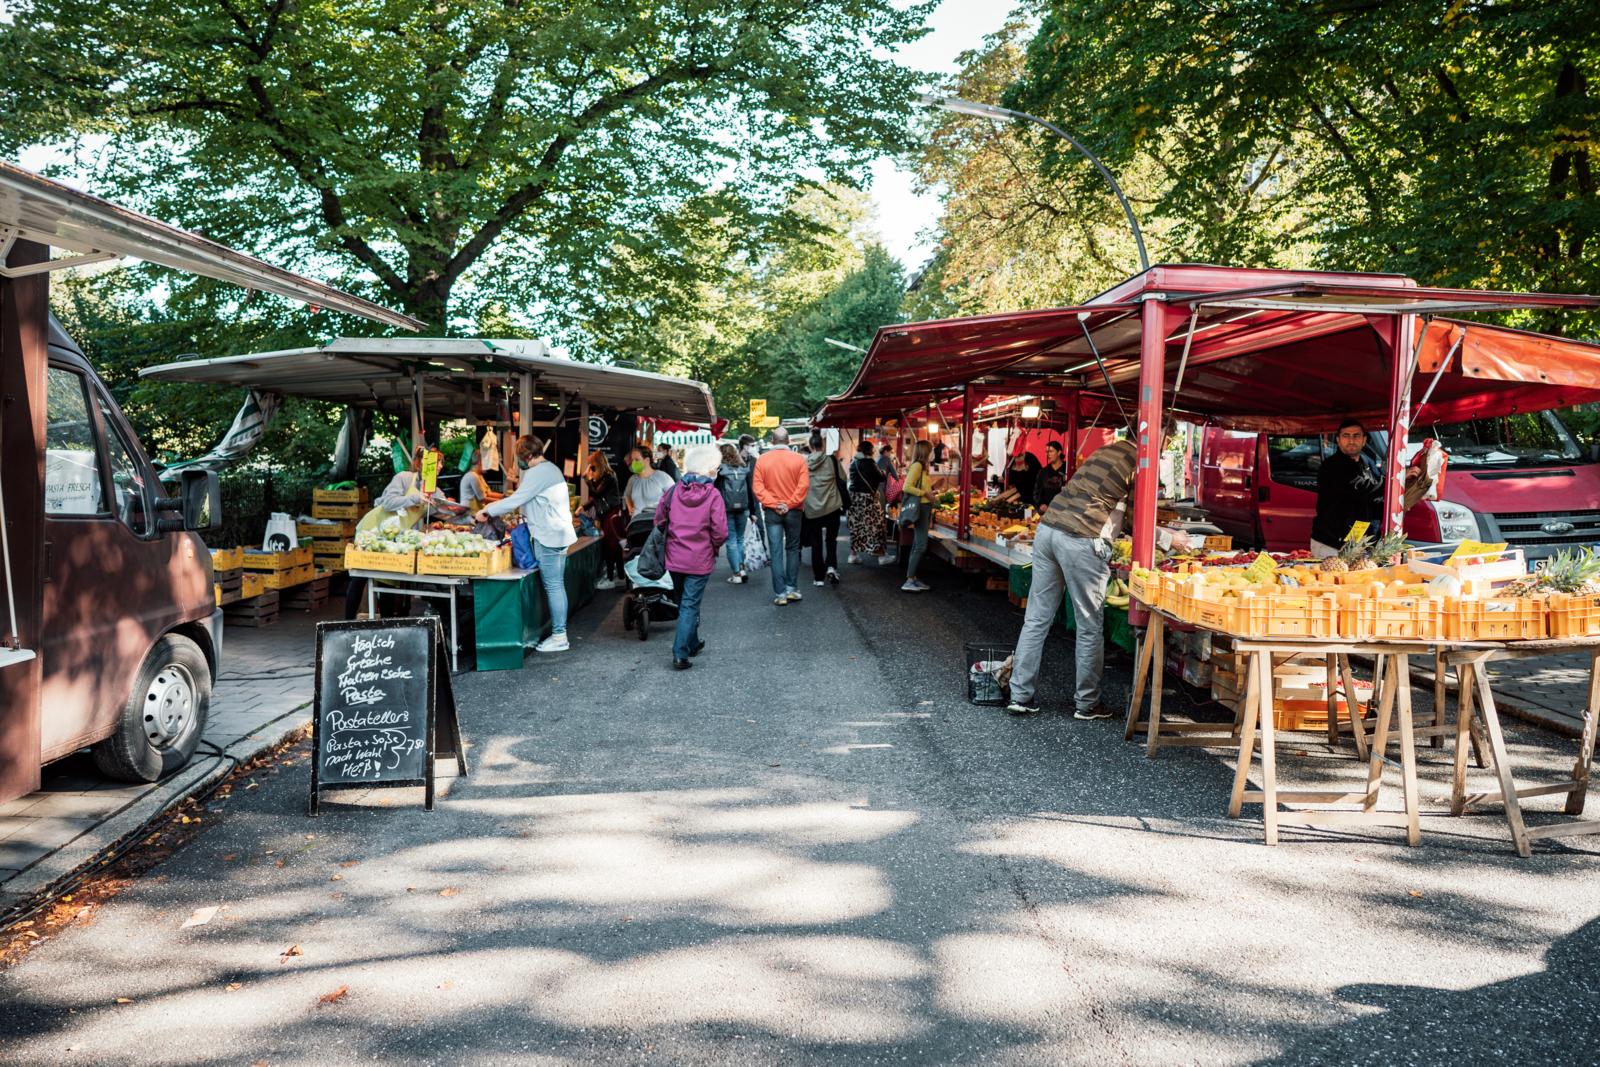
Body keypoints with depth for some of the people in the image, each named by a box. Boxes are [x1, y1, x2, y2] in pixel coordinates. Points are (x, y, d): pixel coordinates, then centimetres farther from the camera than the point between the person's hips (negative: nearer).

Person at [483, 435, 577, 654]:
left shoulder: (537, 473, -13)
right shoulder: (551, 469, 18)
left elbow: (515, 500, -15)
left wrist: (487, 511, -6)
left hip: (548, 537, -10)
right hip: (559, 534, 10)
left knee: (553, 586, -7)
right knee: (557, 586, 11)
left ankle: (559, 637, -4)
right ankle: (560, 633, 15)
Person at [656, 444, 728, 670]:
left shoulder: (673, 491, -3)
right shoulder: (712, 495, -14)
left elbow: (659, 522, 5)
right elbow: (720, 532, -15)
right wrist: (713, 547, 5)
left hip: (674, 559, 4)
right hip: (700, 561, -4)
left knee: (684, 602, 22)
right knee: (690, 606, 2)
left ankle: (692, 644, 37)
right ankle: (680, 655, -3)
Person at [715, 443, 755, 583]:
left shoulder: (720, 469, -6)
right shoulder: (744, 469, 5)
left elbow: (716, 491, -5)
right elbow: (751, 491, 9)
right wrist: (752, 511, 15)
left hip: (726, 510, -3)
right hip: (742, 509, 3)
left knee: (731, 541, 2)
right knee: (740, 539, 18)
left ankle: (737, 574, 2)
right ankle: (742, 568, 8)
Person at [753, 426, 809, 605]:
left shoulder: (762, 460, -3)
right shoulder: (798, 459, -5)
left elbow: (758, 487, -8)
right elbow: (804, 485, -12)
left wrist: (773, 504, -9)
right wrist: (790, 504, -10)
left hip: (771, 512, 0)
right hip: (793, 510, 0)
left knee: (776, 552, 2)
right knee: (793, 549, 15)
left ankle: (780, 594, 1)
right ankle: (791, 588, 13)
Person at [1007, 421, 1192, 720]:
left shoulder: (1106, 450, 23)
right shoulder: (1140, 462, -2)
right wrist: (1171, 539, 17)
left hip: (1048, 529, 8)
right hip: (1081, 543, -8)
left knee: (1037, 619, 10)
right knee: (1090, 627, 6)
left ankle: (1020, 696, 13)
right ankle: (1086, 703, 15)